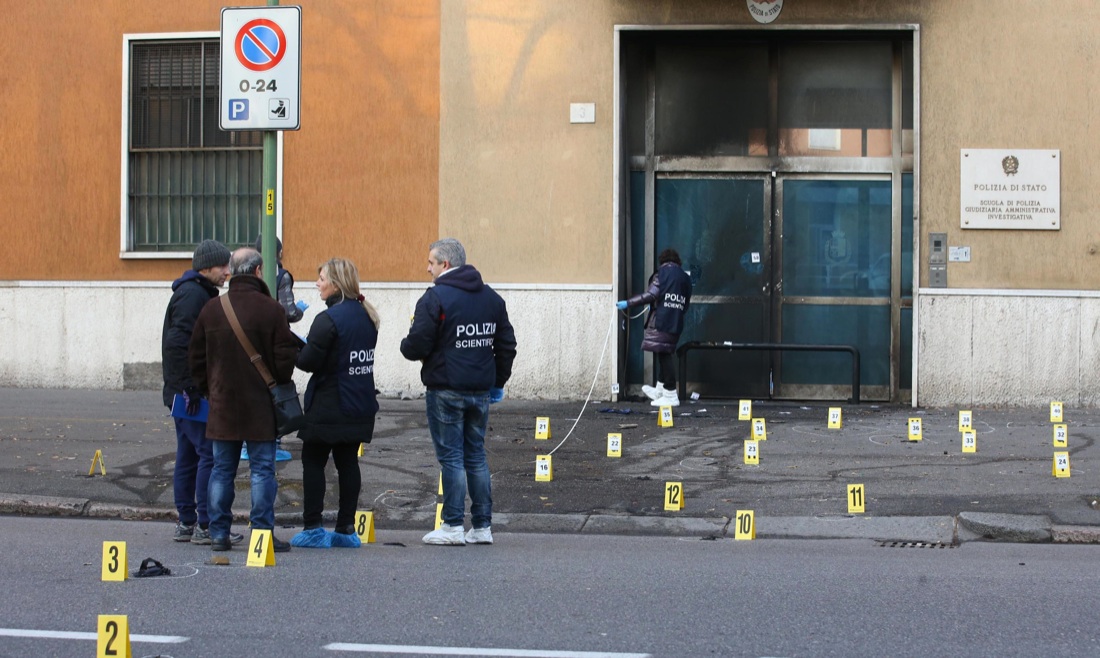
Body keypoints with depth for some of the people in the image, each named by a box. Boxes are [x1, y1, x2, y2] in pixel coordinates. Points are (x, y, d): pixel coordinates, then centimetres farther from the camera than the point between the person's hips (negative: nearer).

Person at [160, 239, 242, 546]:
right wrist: (190, 388, -23)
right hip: (191, 392, -10)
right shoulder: (192, 294, -14)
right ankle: (205, 525, -6)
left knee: (188, 456, 12)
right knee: (211, 453, -8)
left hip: (183, 392, 10)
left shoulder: (201, 293, 18)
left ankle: (186, 523, 18)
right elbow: (178, 343, -23)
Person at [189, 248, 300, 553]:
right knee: (262, 468, 2)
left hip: (222, 402, 3)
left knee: (222, 469, 10)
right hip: (260, 404, -3)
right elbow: (285, 357, -8)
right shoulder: (271, 309, -10)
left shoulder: (211, 309, 2)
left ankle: (218, 533, 11)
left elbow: (197, 357, 8)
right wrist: (279, 386, 10)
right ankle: (263, 534, 0)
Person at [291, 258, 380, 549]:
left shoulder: (328, 319, -18)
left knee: (313, 462, 3)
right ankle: (346, 529, 13)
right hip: (359, 405, 7)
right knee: (348, 462, 11)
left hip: (329, 405, -7)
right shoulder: (367, 315, 8)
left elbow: (308, 361, -19)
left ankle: (313, 529, 4)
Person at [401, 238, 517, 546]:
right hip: (480, 390, 6)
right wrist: (498, 382, 20)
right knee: (476, 456, 12)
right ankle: (482, 526, 13)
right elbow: (507, 344, 13)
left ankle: (453, 527, 1)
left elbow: (417, 346, -14)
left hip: (446, 391, -6)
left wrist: (405, 346, 8)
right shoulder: (491, 298, 11)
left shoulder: (435, 298, -11)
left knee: (451, 457, -1)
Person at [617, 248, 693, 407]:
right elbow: (686, 305, 17)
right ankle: (660, 390, 28)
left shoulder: (663, 272, -2)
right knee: (665, 354, 17)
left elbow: (651, 295, -14)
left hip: (661, 321, -7)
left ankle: (671, 395, -1)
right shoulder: (686, 278, 16)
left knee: (664, 354, -3)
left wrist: (628, 303, -11)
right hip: (676, 323, 7)